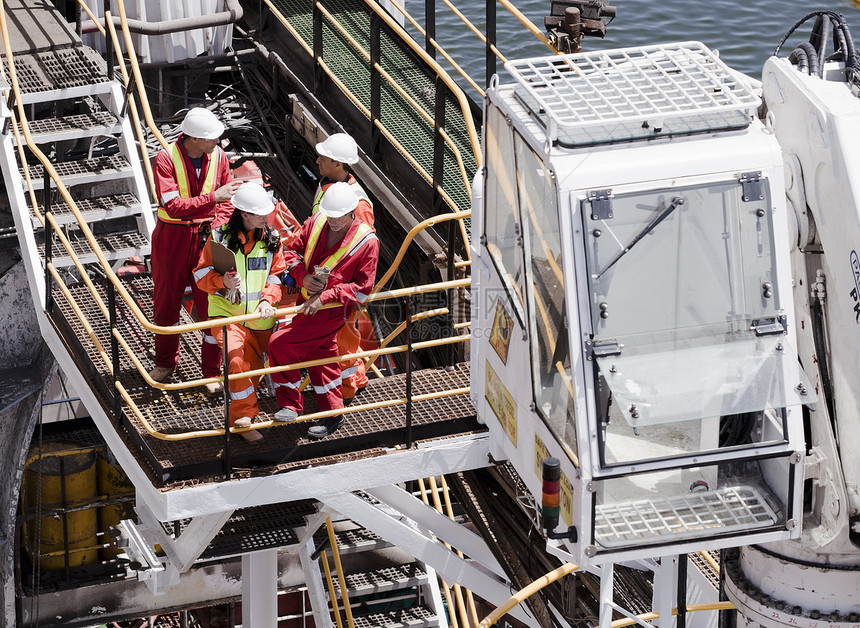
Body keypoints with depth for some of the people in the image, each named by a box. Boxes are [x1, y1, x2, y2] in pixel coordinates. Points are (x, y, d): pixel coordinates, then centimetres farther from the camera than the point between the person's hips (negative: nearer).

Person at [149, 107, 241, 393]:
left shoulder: (218, 156, -4)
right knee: (166, 302, 13)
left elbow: (227, 201, 5)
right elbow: (173, 206, -26)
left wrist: (216, 229, -11)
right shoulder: (166, 159, -17)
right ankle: (165, 362, 34)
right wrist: (212, 197, -32)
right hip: (172, 237, -2)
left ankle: (213, 372, 12)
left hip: (207, 236, 2)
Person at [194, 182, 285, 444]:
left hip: (259, 317, 4)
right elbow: (201, 275, -3)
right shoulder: (219, 237, -5)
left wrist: (268, 299, -14)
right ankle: (243, 415, -17)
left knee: (252, 368, 10)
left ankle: (243, 420, 31)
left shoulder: (271, 239, 3)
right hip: (226, 313, -4)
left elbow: (277, 275, 4)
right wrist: (221, 281, -23)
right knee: (234, 355, -27)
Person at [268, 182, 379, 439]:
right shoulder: (316, 222, -1)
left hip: (332, 309, -7)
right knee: (320, 357, 17)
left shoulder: (367, 242, -16)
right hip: (308, 302, 7)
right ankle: (333, 414, 31)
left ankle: (289, 405, -1)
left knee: (280, 343, -14)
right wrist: (303, 276, -9)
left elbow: (362, 288, -14)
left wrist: (325, 298, -21)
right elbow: (293, 250, 10)